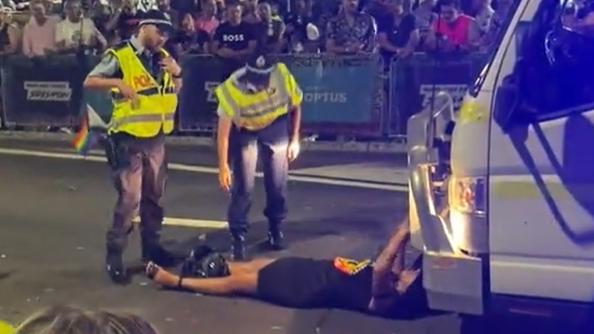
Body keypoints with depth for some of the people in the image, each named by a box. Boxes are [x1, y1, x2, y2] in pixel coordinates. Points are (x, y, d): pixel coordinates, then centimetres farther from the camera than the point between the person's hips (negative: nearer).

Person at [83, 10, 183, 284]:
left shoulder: (163, 56, 9)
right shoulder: (120, 55, -11)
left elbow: (175, 90, 17)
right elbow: (89, 82, -11)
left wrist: (177, 73, -3)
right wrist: (118, 82, -26)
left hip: (156, 138, 7)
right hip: (129, 139, -7)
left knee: (154, 195, 15)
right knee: (130, 198, -8)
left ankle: (151, 245, 30)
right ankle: (114, 254, 4)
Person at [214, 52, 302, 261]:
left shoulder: (283, 76, -28)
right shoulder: (232, 87, -33)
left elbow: (296, 107, -7)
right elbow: (224, 129, -25)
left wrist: (294, 140, -5)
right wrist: (223, 166, -25)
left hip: (276, 128, 2)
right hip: (245, 131, -2)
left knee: (278, 182, 4)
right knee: (243, 186, -8)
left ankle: (275, 228, 26)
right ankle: (238, 236, 6)